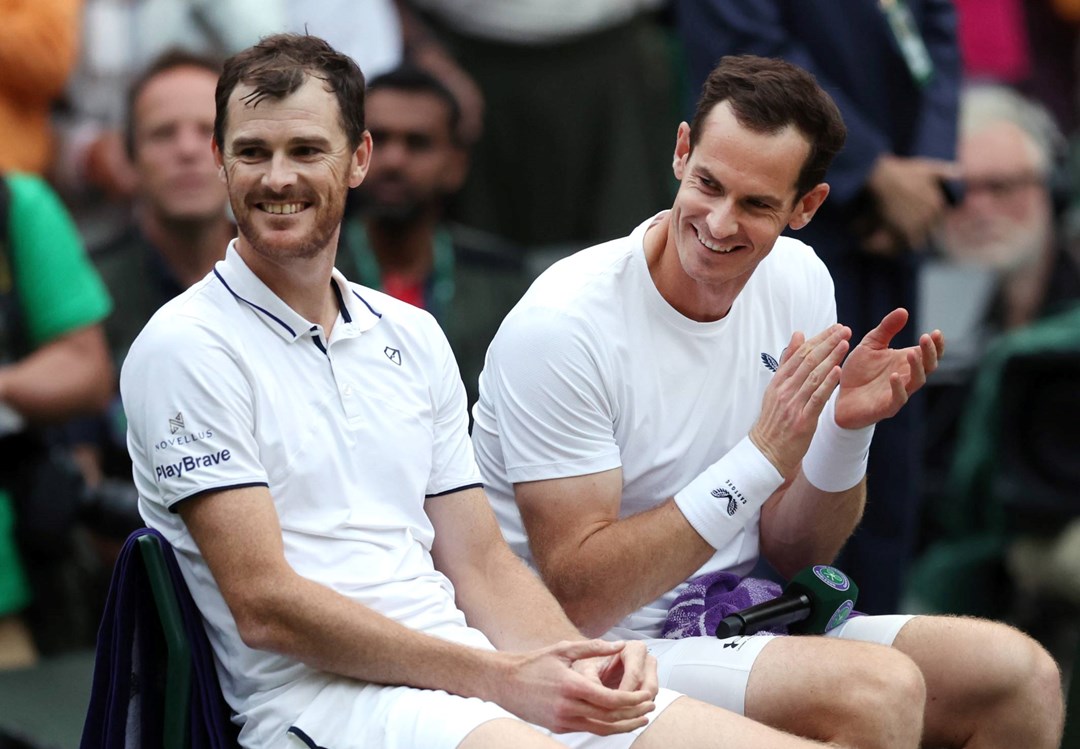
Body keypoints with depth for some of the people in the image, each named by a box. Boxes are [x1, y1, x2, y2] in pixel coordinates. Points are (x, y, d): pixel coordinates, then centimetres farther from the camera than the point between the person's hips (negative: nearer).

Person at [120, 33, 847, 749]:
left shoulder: (413, 336, 18)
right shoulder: (186, 347, -2)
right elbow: (265, 605, -10)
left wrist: (584, 664, -4)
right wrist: (498, 679, -14)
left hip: (475, 670, 6)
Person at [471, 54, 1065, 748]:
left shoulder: (798, 281, 3)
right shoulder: (560, 327, -19)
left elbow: (792, 555, 7)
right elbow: (577, 600, -22)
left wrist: (848, 427, -13)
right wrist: (763, 457, -26)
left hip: (742, 633, 7)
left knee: (1021, 676, -11)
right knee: (875, 689, -30)